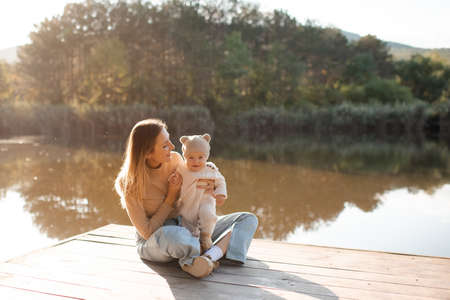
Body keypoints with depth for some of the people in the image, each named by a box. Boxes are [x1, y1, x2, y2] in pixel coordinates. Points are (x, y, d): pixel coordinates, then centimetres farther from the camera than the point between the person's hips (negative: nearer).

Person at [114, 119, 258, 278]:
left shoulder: (175, 159, -6)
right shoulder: (130, 185, -19)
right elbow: (147, 232, -17)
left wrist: (208, 188, -16)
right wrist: (171, 196, -19)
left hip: (186, 228, 7)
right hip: (152, 242, -6)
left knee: (248, 219, -6)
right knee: (172, 235, -46)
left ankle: (210, 257, -30)